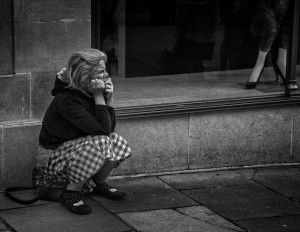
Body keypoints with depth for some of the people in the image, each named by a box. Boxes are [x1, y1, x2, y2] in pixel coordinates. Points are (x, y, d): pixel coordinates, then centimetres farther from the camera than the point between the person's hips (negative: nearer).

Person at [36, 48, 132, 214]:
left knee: (117, 143, -8)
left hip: (76, 148, 8)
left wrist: (108, 98, -12)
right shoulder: (67, 100, -28)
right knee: (101, 143, -31)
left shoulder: (88, 94, -2)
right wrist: (99, 97, -26)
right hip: (52, 156, -8)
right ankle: (71, 194, -17)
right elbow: (102, 130, -30)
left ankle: (99, 184, 14)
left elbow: (110, 128, -1)